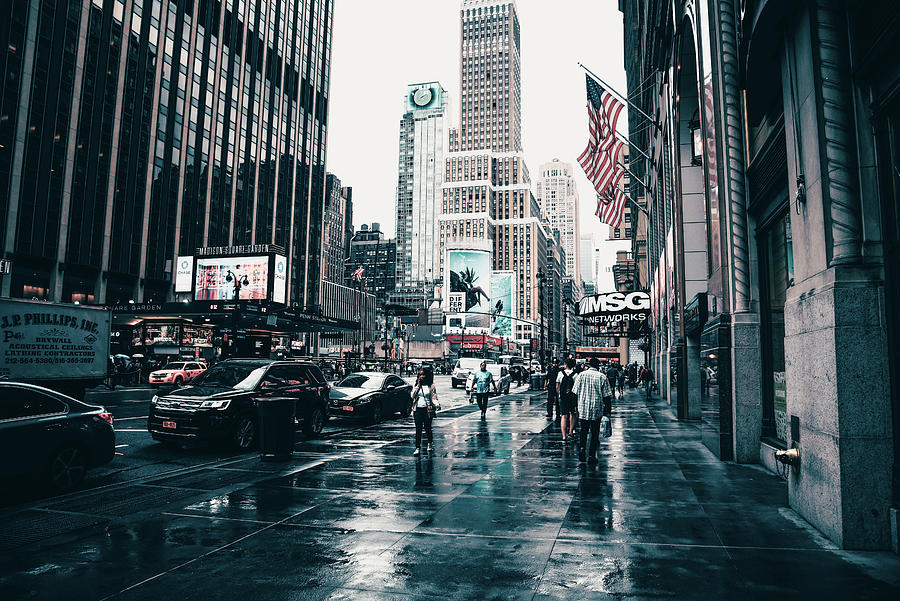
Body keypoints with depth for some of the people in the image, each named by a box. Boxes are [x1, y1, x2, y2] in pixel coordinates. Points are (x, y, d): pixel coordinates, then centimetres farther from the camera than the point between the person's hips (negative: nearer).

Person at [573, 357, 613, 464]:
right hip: (597, 409, -1)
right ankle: (592, 455, 9)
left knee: (583, 431, 12)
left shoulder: (581, 375, 1)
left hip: (583, 408, 1)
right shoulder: (602, 377, -2)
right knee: (595, 433, 8)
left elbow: (575, 392, 2)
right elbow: (607, 396, -3)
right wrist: (608, 410, 4)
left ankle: (581, 448, -9)